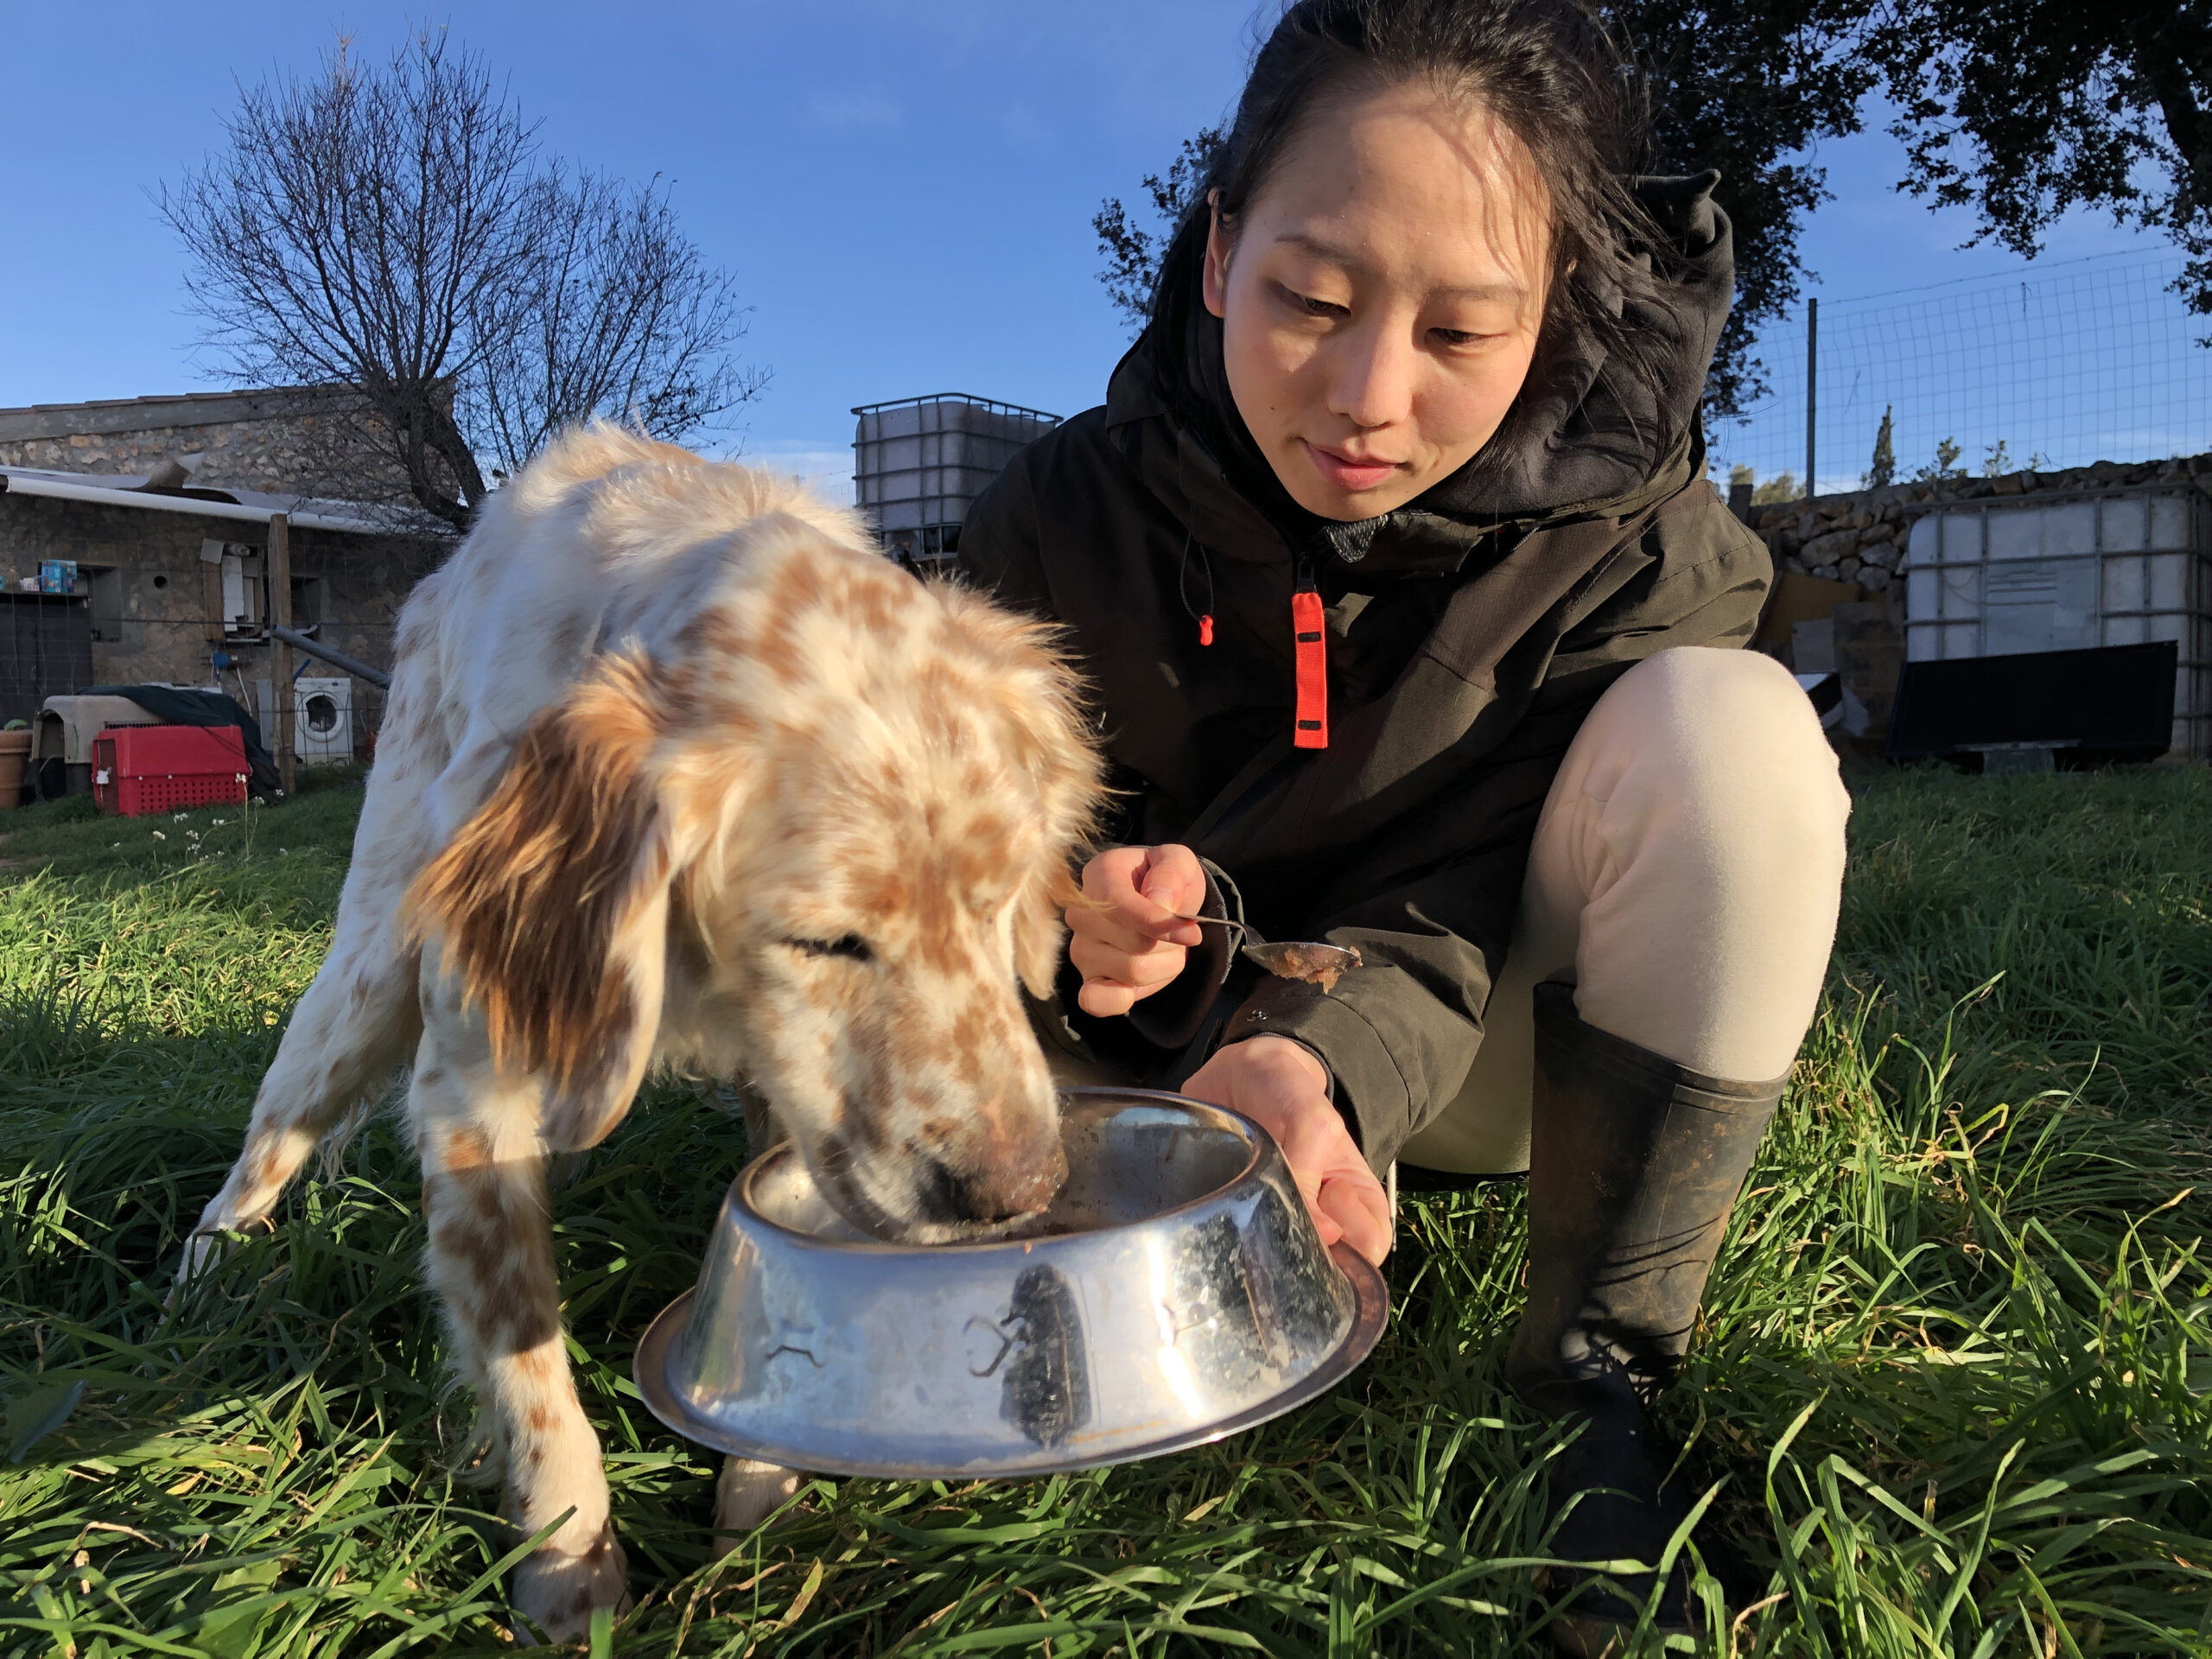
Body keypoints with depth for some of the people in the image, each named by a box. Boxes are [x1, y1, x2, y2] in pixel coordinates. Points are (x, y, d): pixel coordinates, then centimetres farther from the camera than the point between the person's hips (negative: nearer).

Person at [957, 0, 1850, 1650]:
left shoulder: (1641, 552, -21)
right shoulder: (1068, 513, -18)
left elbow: (1445, 932, -23)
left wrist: (1321, 1061, -45)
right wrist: (1079, 922, -38)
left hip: (1467, 1049, -1)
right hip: (1206, 1036, 2)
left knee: (1730, 733, -30)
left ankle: (1598, 1378, -17)